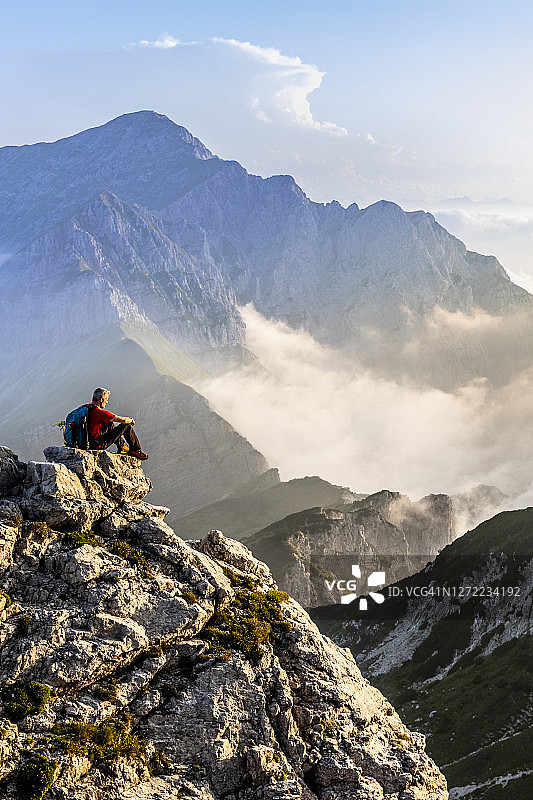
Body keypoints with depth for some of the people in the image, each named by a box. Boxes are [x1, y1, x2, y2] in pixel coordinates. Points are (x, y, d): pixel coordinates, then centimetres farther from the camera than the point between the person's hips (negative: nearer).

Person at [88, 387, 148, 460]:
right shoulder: (98, 412, -20)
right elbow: (123, 420, -16)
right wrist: (131, 420, 7)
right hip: (98, 445, -9)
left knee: (110, 425, 29)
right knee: (127, 426, -2)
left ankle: (122, 446, 37)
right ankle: (135, 450, 17)